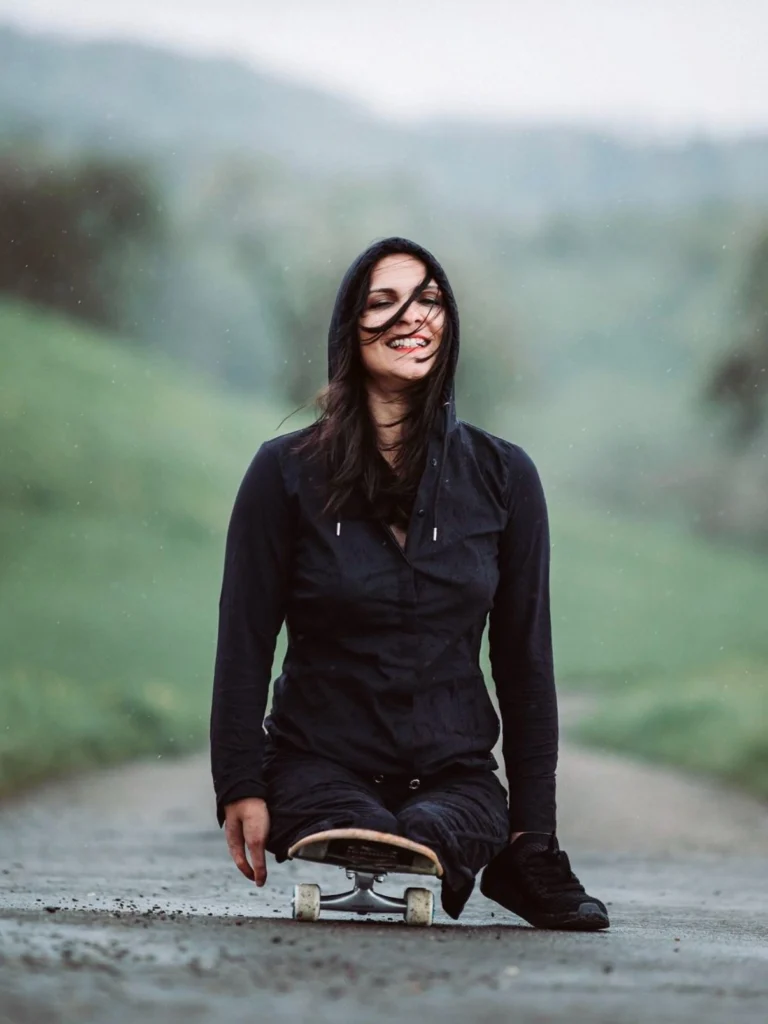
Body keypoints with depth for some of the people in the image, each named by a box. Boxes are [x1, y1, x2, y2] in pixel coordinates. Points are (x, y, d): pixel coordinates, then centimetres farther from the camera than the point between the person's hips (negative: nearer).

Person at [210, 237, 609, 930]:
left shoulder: (502, 475, 5)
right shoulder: (288, 471, -1)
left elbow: (525, 656, 7)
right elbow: (244, 643, 1)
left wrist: (533, 824, 4)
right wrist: (240, 790, -7)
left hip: (455, 774, 1)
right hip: (320, 765, -1)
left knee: (424, 839, -32)